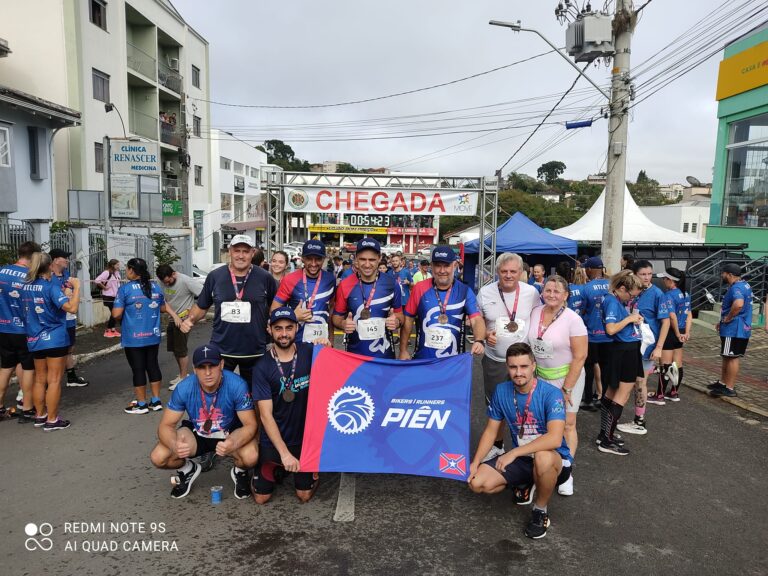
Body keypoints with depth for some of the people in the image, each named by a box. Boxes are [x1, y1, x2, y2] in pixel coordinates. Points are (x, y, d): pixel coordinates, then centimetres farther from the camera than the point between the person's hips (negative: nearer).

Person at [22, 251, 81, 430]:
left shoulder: (26, 287, 6)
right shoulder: (52, 286, -16)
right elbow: (72, 308, -26)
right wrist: (76, 288, -16)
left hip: (34, 340, 7)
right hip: (55, 340, -7)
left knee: (40, 379, 16)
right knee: (54, 380, 0)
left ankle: (39, 416, 25)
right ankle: (52, 420, 5)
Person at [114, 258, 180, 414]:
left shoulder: (125, 289, -11)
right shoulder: (155, 286, 5)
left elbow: (116, 314, -12)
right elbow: (163, 308, 13)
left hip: (134, 338, -5)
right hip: (153, 336, 5)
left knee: (138, 369, 3)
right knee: (153, 366, 13)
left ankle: (141, 404, 13)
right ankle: (156, 401, 19)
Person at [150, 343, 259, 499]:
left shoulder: (237, 385, -29)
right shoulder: (184, 388, -22)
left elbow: (250, 425, -25)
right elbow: (166, 426, -16)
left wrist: (233, 444, -47)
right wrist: (175, 445, -40)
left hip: (231, 432, -2)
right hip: (197, 433, 3)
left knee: (250, 457, -33)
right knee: (158, 458, -20)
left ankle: (240, 472, 7)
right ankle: (188, 469, 15)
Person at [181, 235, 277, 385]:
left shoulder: (265, 278, -4)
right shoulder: (214, 276, 0)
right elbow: (201, 306, 11)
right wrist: (189, 319, -7)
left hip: (255, 351, 0)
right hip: (220, 350, 1)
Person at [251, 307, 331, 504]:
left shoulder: (310, 352, -9)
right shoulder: (262, 367, -13)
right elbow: (266, 415, -15)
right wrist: (285, 453, -21)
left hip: (305, 436, 1)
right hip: (273, 439, 0)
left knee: (305, 495, 2)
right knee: (261, 497, 5)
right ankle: (275, 467, 33)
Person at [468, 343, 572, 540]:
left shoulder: (551, 394, -22)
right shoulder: (501, 391, -6)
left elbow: (554, 439, -34)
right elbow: (491, 431, 3)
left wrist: (514, 453, -35)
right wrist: (475, 463, -7)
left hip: (554, 459, -5)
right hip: (521, 458, 5)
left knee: (542, 457, -41)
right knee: (477, 483, -12)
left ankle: (541, 511, -10)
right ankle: (526, 484, 16)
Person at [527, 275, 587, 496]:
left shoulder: (572, 319, -15)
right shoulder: (535, 313, -1)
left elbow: (580, 356, -14)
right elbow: (528, 343, 10)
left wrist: (566, 388, -13)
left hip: (567, 377, -4)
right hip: (539, 376, 4)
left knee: (567, 424, 0)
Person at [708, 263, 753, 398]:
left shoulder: (736, 288, -21)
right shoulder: (744, 285, 13)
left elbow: (738, 304, -41)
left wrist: (727, 319, -24)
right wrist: (723, 322, 16)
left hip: (734, 330, -10)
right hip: (740, 329, 10)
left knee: (731, 358, -1)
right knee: (727, 357, 19)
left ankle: (729, 388, 7)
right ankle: (723, 382, 30)